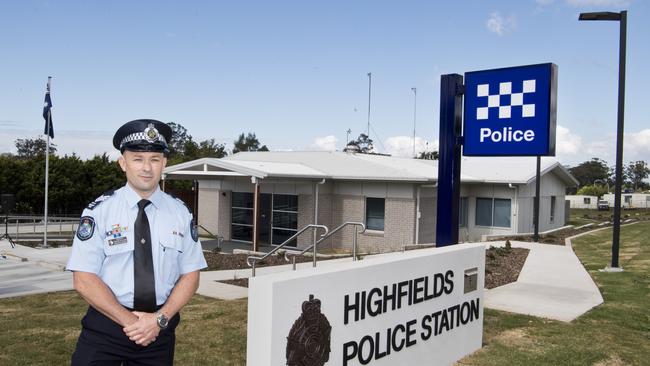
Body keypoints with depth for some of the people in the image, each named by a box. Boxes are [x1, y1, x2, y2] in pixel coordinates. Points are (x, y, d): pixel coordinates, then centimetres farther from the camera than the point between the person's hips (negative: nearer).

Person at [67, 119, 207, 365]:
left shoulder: (180, 213, -1)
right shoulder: (99, 211, -7)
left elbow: (190, 276, 0)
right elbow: (84, 280, -10)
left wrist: (160, 318, -12)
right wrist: (129, 320, -16)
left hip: (159, 329, 2)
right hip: (106, 326, -2)